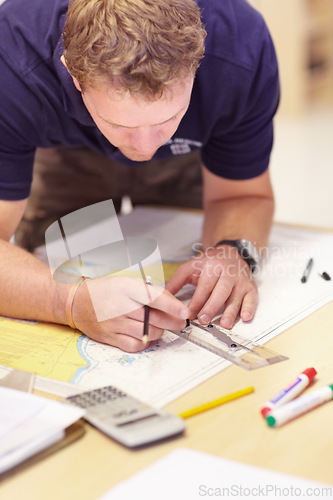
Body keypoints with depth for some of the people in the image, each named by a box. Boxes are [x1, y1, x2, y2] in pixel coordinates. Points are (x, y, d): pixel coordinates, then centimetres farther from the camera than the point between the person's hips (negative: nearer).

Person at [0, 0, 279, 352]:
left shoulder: (243, 45, -38)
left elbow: (242, 195, -21)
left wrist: (233, 253, -43)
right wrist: (73, 303, -59)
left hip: (186, 161, 1)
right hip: (66, 157, 0)